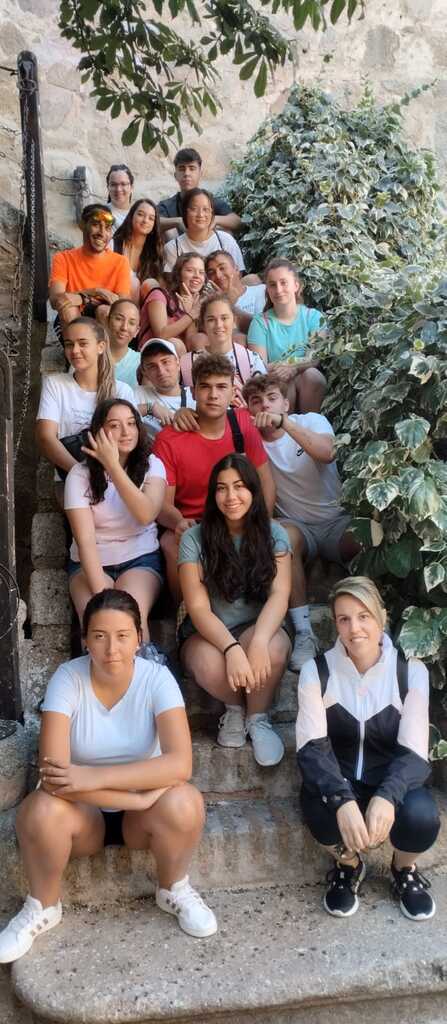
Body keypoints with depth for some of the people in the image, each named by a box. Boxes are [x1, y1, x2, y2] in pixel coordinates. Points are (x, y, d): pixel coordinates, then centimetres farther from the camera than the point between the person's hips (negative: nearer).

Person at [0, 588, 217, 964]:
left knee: (184, 803, -31)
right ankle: (43, 908, 0)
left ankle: (174, 891, 2)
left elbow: (180, 764, -30)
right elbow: (53, 772, -29)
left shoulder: (156, 678, -18)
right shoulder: (68, 678, -19)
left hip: (142, 815, 0)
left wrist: (95, 777, -35)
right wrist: (139, 797, -32)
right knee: (41, 811, -32)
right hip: (83, 813, 0)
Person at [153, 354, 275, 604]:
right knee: (172, 543, -34)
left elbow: (265, 482, 4)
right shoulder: (169, 439, -8)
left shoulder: (244, 423, 1)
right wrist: (179, 522, -33)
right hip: (191, 525, -2)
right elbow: (163, 503, -9)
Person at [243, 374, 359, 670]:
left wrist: (285, 423, -37)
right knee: (285, 535, -35)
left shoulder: (311, 421, -5)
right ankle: (304, 633, -33)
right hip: (297, 526, 0)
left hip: (337, 520, 0)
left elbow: (327, 454, -26)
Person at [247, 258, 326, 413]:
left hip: (310, 385, 1)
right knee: (283, 379, -32)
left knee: (312, 374, -30)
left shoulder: (314, 317, 8)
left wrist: (295, 368, -28)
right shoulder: (260, 322, 7)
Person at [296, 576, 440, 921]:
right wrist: (342, 801, -38)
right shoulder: (316, 670, -12)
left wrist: (386, 797, -37)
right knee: (319, 807, -34)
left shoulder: (411, 671, -12)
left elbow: (414, 752, -16)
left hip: (390, 780, 0)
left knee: (421, 816, -31)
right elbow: (312, 747, -19)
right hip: (337, 780, 0)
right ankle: (348, 865, 3)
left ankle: (404, 869, 7)